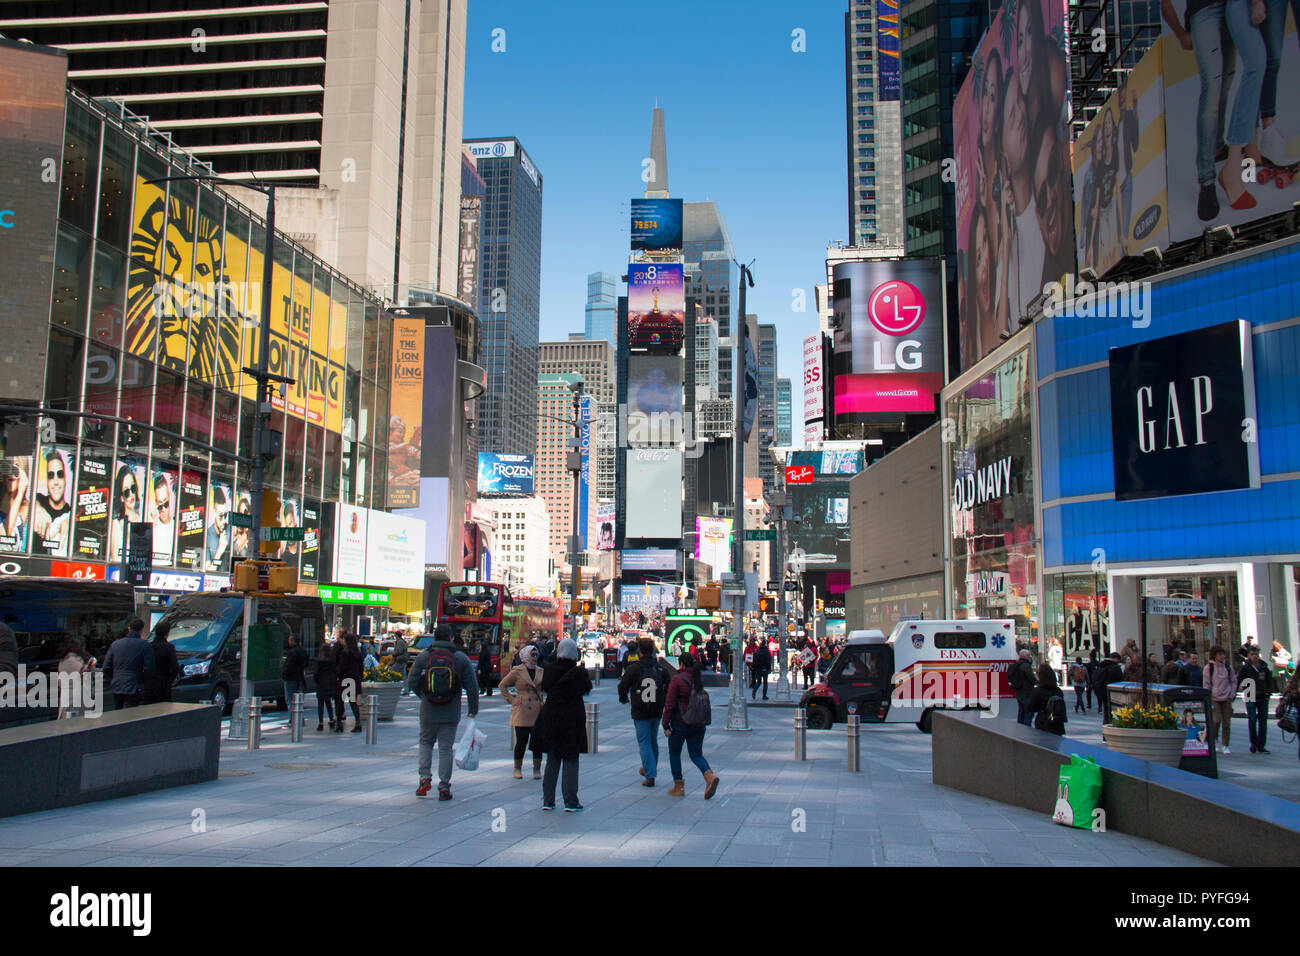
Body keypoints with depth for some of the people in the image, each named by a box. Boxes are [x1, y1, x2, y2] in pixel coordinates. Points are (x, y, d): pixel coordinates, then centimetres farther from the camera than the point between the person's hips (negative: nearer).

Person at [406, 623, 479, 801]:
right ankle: (444, 787, 5)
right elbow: (472, 686, -1)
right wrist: (473, 710, 8)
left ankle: (425, 777, 4)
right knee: (445, 748, 6)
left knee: (426, 742, 20)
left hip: (428, 711, 1)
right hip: (451, 713, 0)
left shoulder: (423, 656, -3)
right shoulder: (461, 658, -3)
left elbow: (411, 682, -4)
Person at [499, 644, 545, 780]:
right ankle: (518, 769, 14)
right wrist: (511, 700, -2)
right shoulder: (517, 672, -2)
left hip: (538, 712, 3)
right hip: (522, 712, -3)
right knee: (521, 741, -1)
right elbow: (502, 685, 4)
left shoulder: (541, 672, 9)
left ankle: (537, 769, 12)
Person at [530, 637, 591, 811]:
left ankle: (548, 800, 14)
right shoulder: (579, 672, -13)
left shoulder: (550, 670, -5)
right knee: (570, 760, 4)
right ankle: (570, 801, 3)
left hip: (551, 718, 3)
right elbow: (587, 689, 1)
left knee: (552, 759, 12)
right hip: (572, 720, -3)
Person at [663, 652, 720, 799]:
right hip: (698, 724, 5)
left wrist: (666, 725, -9)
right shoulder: (700, 679, 6)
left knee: (674, 753, 12)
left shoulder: (677, 679, -13)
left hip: (680, 722, -5)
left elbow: (670, 704, -14)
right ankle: (710, 776, -17)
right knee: (696, 754, 9)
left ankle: (678, 787, 16)